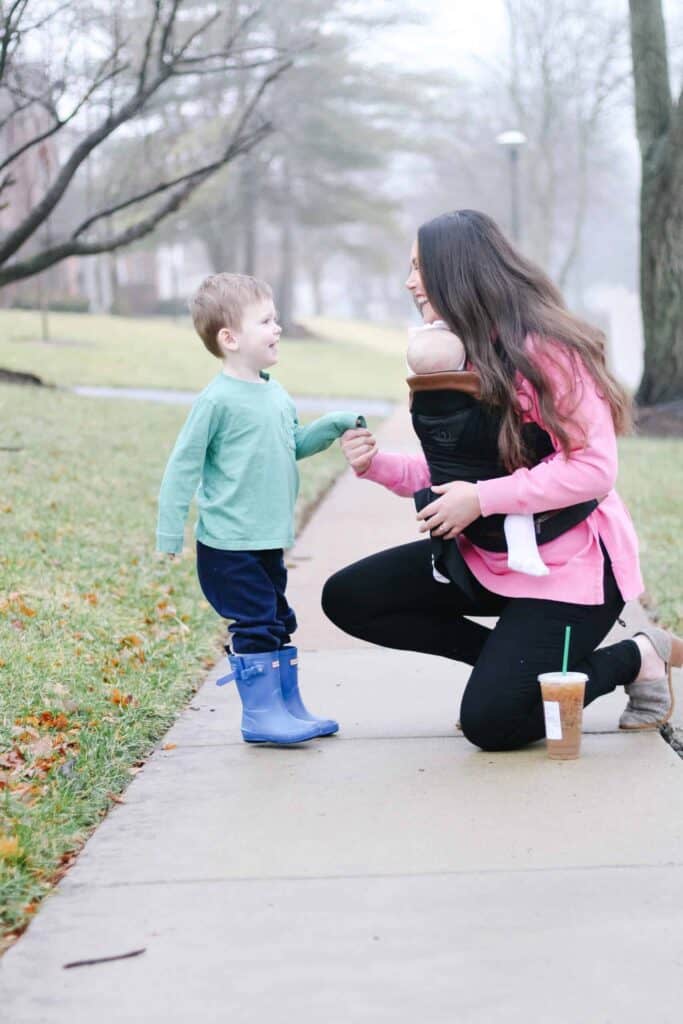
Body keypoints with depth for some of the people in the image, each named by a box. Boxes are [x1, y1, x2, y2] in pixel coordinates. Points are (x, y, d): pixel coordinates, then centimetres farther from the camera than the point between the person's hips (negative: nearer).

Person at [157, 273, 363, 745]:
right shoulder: (218, 400, -16)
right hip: (229, 546, -9)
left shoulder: (276, 395, 8)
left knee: (279, 624, 16)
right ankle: (260, 715, 4)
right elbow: (183, 467, -14)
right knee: (256, 626, -5)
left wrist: (337, 424, 9)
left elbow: (296, 444, 24)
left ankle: (290, 707, 26)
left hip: (269, 542, 9)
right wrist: (170, 534, -16)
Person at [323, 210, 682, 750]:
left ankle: (635, 658, 7)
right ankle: (516, 659, 4)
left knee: (491, 722, -15)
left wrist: (482, 499, -25)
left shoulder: (545, 348, -20)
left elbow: (594, 470, -25)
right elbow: (448, 474, 10)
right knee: (348, 598, 1)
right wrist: (379, 465, -9)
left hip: (569, 562, -9)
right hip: (490, 554, 9)